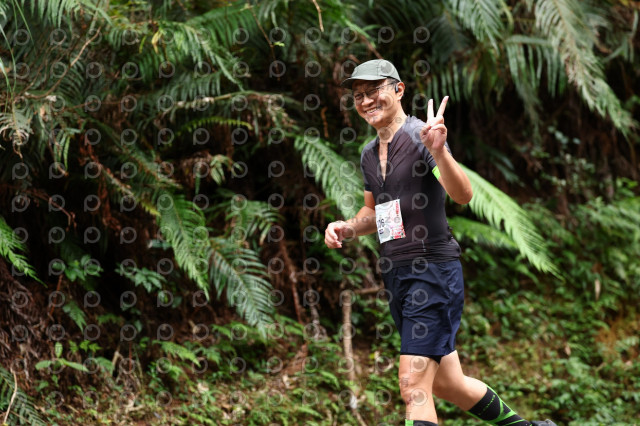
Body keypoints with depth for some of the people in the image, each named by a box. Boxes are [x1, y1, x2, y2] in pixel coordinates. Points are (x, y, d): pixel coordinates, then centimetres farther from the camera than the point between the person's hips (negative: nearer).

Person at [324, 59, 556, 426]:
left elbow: (463, 195, -25)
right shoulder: (369, 154, 13)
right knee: (447, 384, 16)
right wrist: (347, 229, 8)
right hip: (395, 277, 9)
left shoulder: (420, 135, -11)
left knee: (414, 386, -17)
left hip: (434, 270, -9)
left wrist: (439, 151, -42)